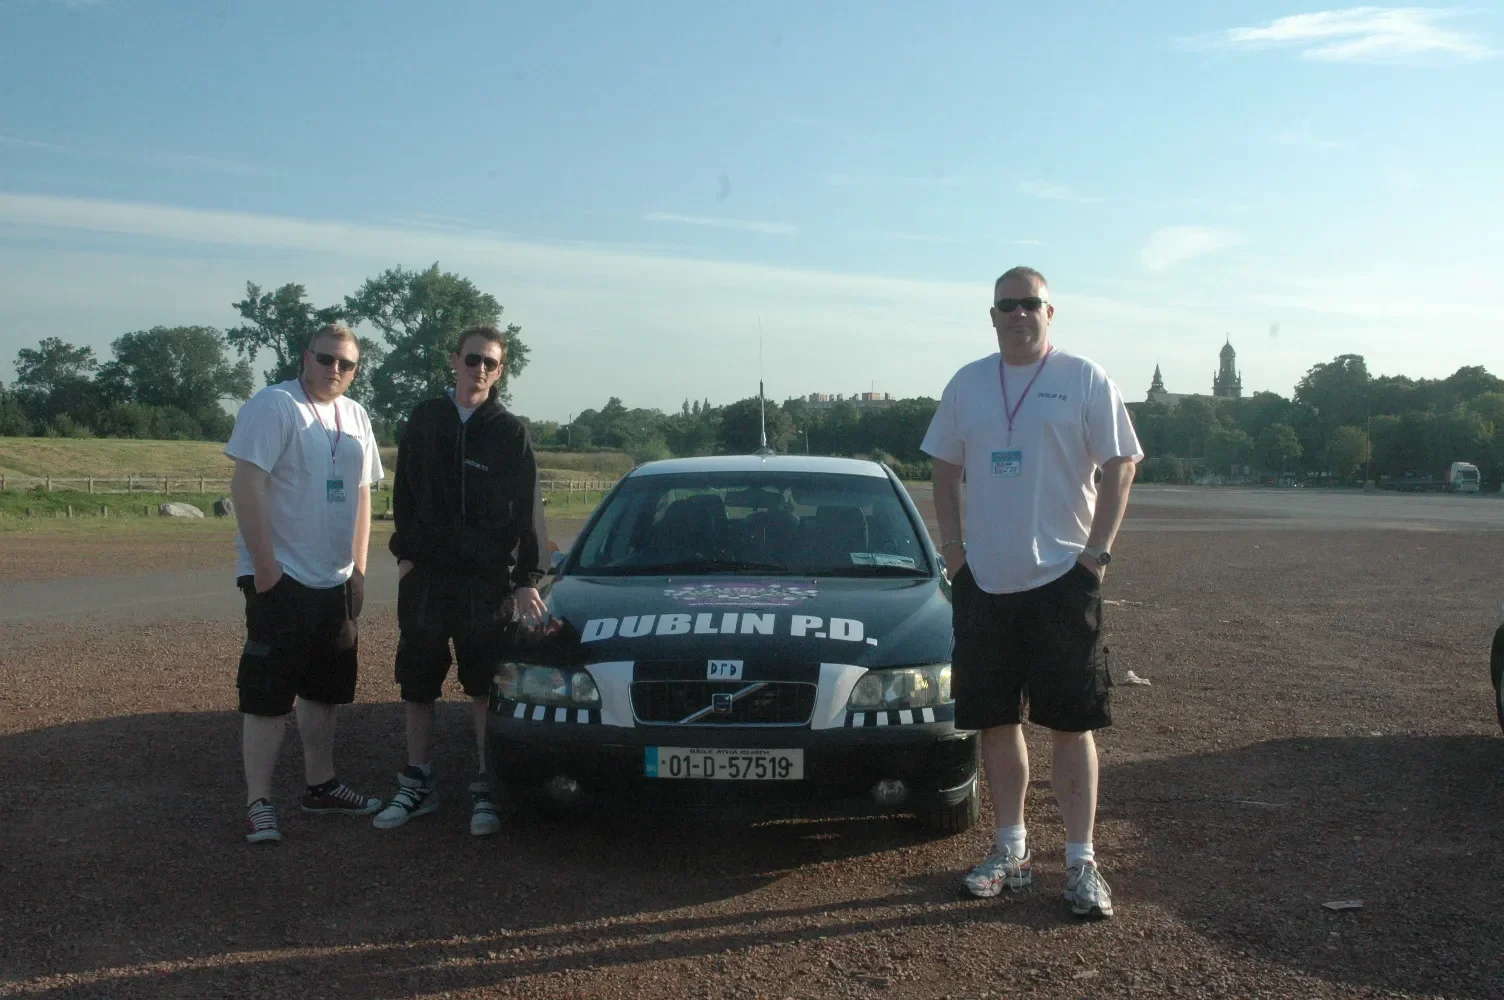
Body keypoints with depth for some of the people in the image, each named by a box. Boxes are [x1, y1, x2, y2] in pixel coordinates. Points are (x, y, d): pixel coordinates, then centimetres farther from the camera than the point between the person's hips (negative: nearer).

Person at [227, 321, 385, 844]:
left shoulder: (355, 417, 12)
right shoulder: (273, 405, -10)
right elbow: (246, 486, -17)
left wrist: (358, 567, 12)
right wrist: (265, 566, -19)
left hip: (335, 583, 8)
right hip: (281, 580, -7)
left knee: (324, 689, 16)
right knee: (269, 693, -5)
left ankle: (321, 784, 28)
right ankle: (258, 802, 2)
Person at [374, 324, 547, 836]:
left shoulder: (510, 432, -2)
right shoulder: (425, 419, 5)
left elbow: (528, 513, -3)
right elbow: (404, 494, 10)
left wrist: (527, 580, -8)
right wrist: (404, 552, 3)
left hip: (488, 581, -3)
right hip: (425, 577, 3)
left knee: (487, 688, 2)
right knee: (417, 684, 9)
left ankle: (486, 789, 12)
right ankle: (417, 783, 22)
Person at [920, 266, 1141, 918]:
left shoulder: (1084, 380, -1)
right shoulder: (967, 384, 9)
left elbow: (1120, 466, -2)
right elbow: (944, 470, 14)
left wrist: (1097, 550, -10)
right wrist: (953, 548, 4)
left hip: (1063, 577, -4)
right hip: (984, 579, 4)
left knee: (1072, 723, 0)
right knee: (996, 719, 10)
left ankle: (1081, 862, 9)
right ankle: (1011, 851, 23)